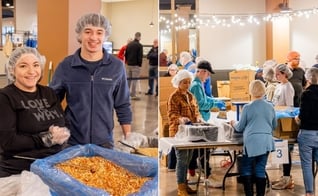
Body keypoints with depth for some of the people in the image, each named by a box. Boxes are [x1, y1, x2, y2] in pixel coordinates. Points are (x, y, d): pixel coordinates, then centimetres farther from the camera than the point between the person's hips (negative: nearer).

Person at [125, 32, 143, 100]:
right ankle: (133, 95, -5)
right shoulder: (139, 45, -10)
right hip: (136, 65, -6)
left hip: (129, 65, 6)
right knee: (134, 80, -5)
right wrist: (140, 65, -5)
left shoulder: (129, 44, 10)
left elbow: (126, 55, 14)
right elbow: (140, 56, -12)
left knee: (128, 79, 13)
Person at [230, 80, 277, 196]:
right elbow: (274, 126, 19)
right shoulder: (270, 107, 6)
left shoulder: (247, 107, -6)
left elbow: (240, 127, 4)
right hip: (266, 142, 4)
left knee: (246, 169, 6)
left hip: (252, 142, -4)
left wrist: (233, 124, 25)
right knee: (260, 170, 8)